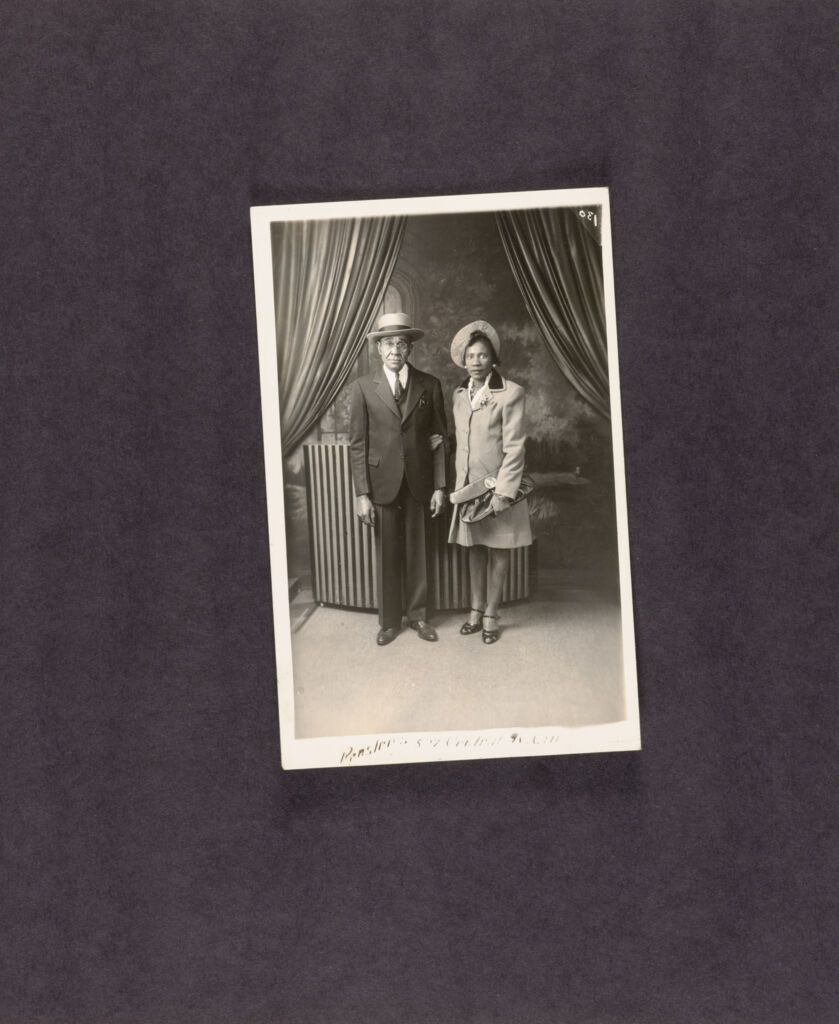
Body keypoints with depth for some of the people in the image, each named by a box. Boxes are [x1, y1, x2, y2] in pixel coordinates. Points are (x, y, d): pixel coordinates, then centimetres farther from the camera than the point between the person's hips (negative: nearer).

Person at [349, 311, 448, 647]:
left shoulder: (429, 385, 3)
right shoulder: (363, 387, -1)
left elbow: (438, 439, 4)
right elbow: (357, 444, -2)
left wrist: (440, 486, -1)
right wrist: (361, 493, -7)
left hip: (419, 482, 1)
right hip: (382, 483, -1)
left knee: (419, 553, 9)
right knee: (387, 555, 7)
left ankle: (419, 616, 24)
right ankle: (389, 621, 19)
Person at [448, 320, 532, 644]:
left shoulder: (510, 393, -11)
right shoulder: (459, 395, 7)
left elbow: (514, 447, -14)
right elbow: (459, 443, 12)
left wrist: (503, 492, -19)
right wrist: (458, 483, 6)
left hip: (499, 486, -5)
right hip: (468, 486, 5)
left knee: (498, 551, 6)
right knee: (475, 549, 13)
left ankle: (491, 615, 16)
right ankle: (476, 610, 24)